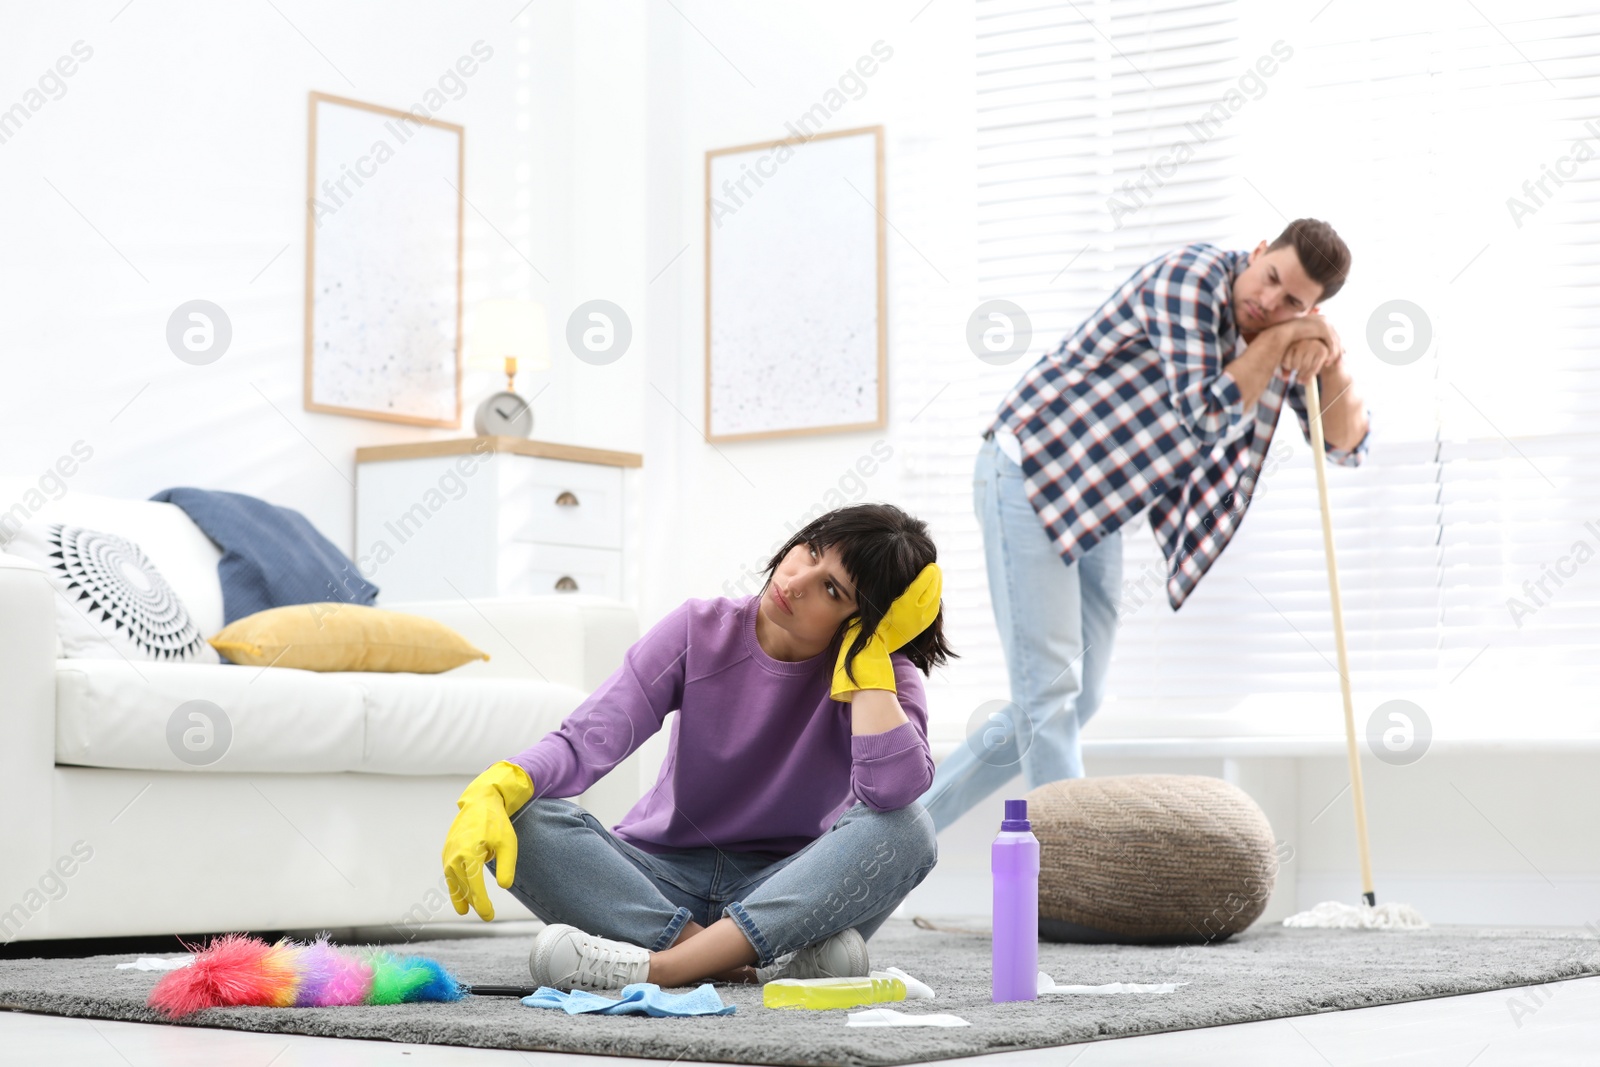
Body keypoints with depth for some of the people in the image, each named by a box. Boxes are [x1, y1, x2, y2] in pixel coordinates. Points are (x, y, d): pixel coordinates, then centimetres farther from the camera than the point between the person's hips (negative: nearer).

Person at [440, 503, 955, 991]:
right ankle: (750, 962, -34)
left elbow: (892, 790, -31)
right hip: (665, 884, 1)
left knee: (908, 830, -32)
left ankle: (659, 964, -38)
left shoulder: (881, 674, -8)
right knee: (523, 820, -26)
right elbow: (586, 740, -16)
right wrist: (495, 789, -35)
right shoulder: (701, 630, -5)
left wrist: (868, 653, -22)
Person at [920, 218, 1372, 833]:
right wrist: (1278, 342, -17)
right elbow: (1206, 416, -25)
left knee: (1077, 701, 10)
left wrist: (1331, 359, -10)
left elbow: (1347, 445, 6)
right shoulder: (1194, 275, -19)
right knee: (1049, 691, -11)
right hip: (1029, 475, -9)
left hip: (1097, 510, 9)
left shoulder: (1280, 344, 5)